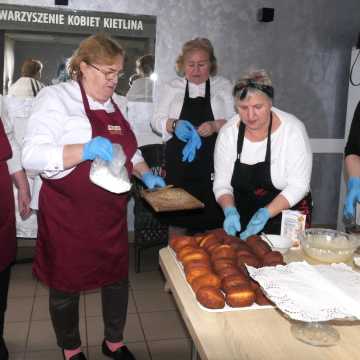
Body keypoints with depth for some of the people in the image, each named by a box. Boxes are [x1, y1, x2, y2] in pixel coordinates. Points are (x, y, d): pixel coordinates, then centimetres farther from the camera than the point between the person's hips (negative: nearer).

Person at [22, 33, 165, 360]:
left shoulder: (116, 104, 10)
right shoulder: (56, 97, -11)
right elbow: (32, 156, -20)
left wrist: (145, 174, 7)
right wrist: (85, 150, -33)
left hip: (111, 212, 6)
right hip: (68, 214, -6)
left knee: (117, 277, 15)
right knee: (67, 285, 11)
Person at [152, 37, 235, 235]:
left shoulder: (224, 86, 9)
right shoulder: (172, 87, 10)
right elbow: (157, 120, 6)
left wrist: (216, 125, -18)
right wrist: (175, 125, -16)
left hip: (214, 166, 0)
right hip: (179, 164, 1)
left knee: (214, 221, 0)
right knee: (178, 221, 5)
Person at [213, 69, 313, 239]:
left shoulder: (293, 129, -18)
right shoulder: (228, 132, -10)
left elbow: (298, 186, -18)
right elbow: (221, 183, -5)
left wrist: (267, 213, -29)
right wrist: (230, 210, -24)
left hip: (289, 216, -2)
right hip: (243, 218, 3)